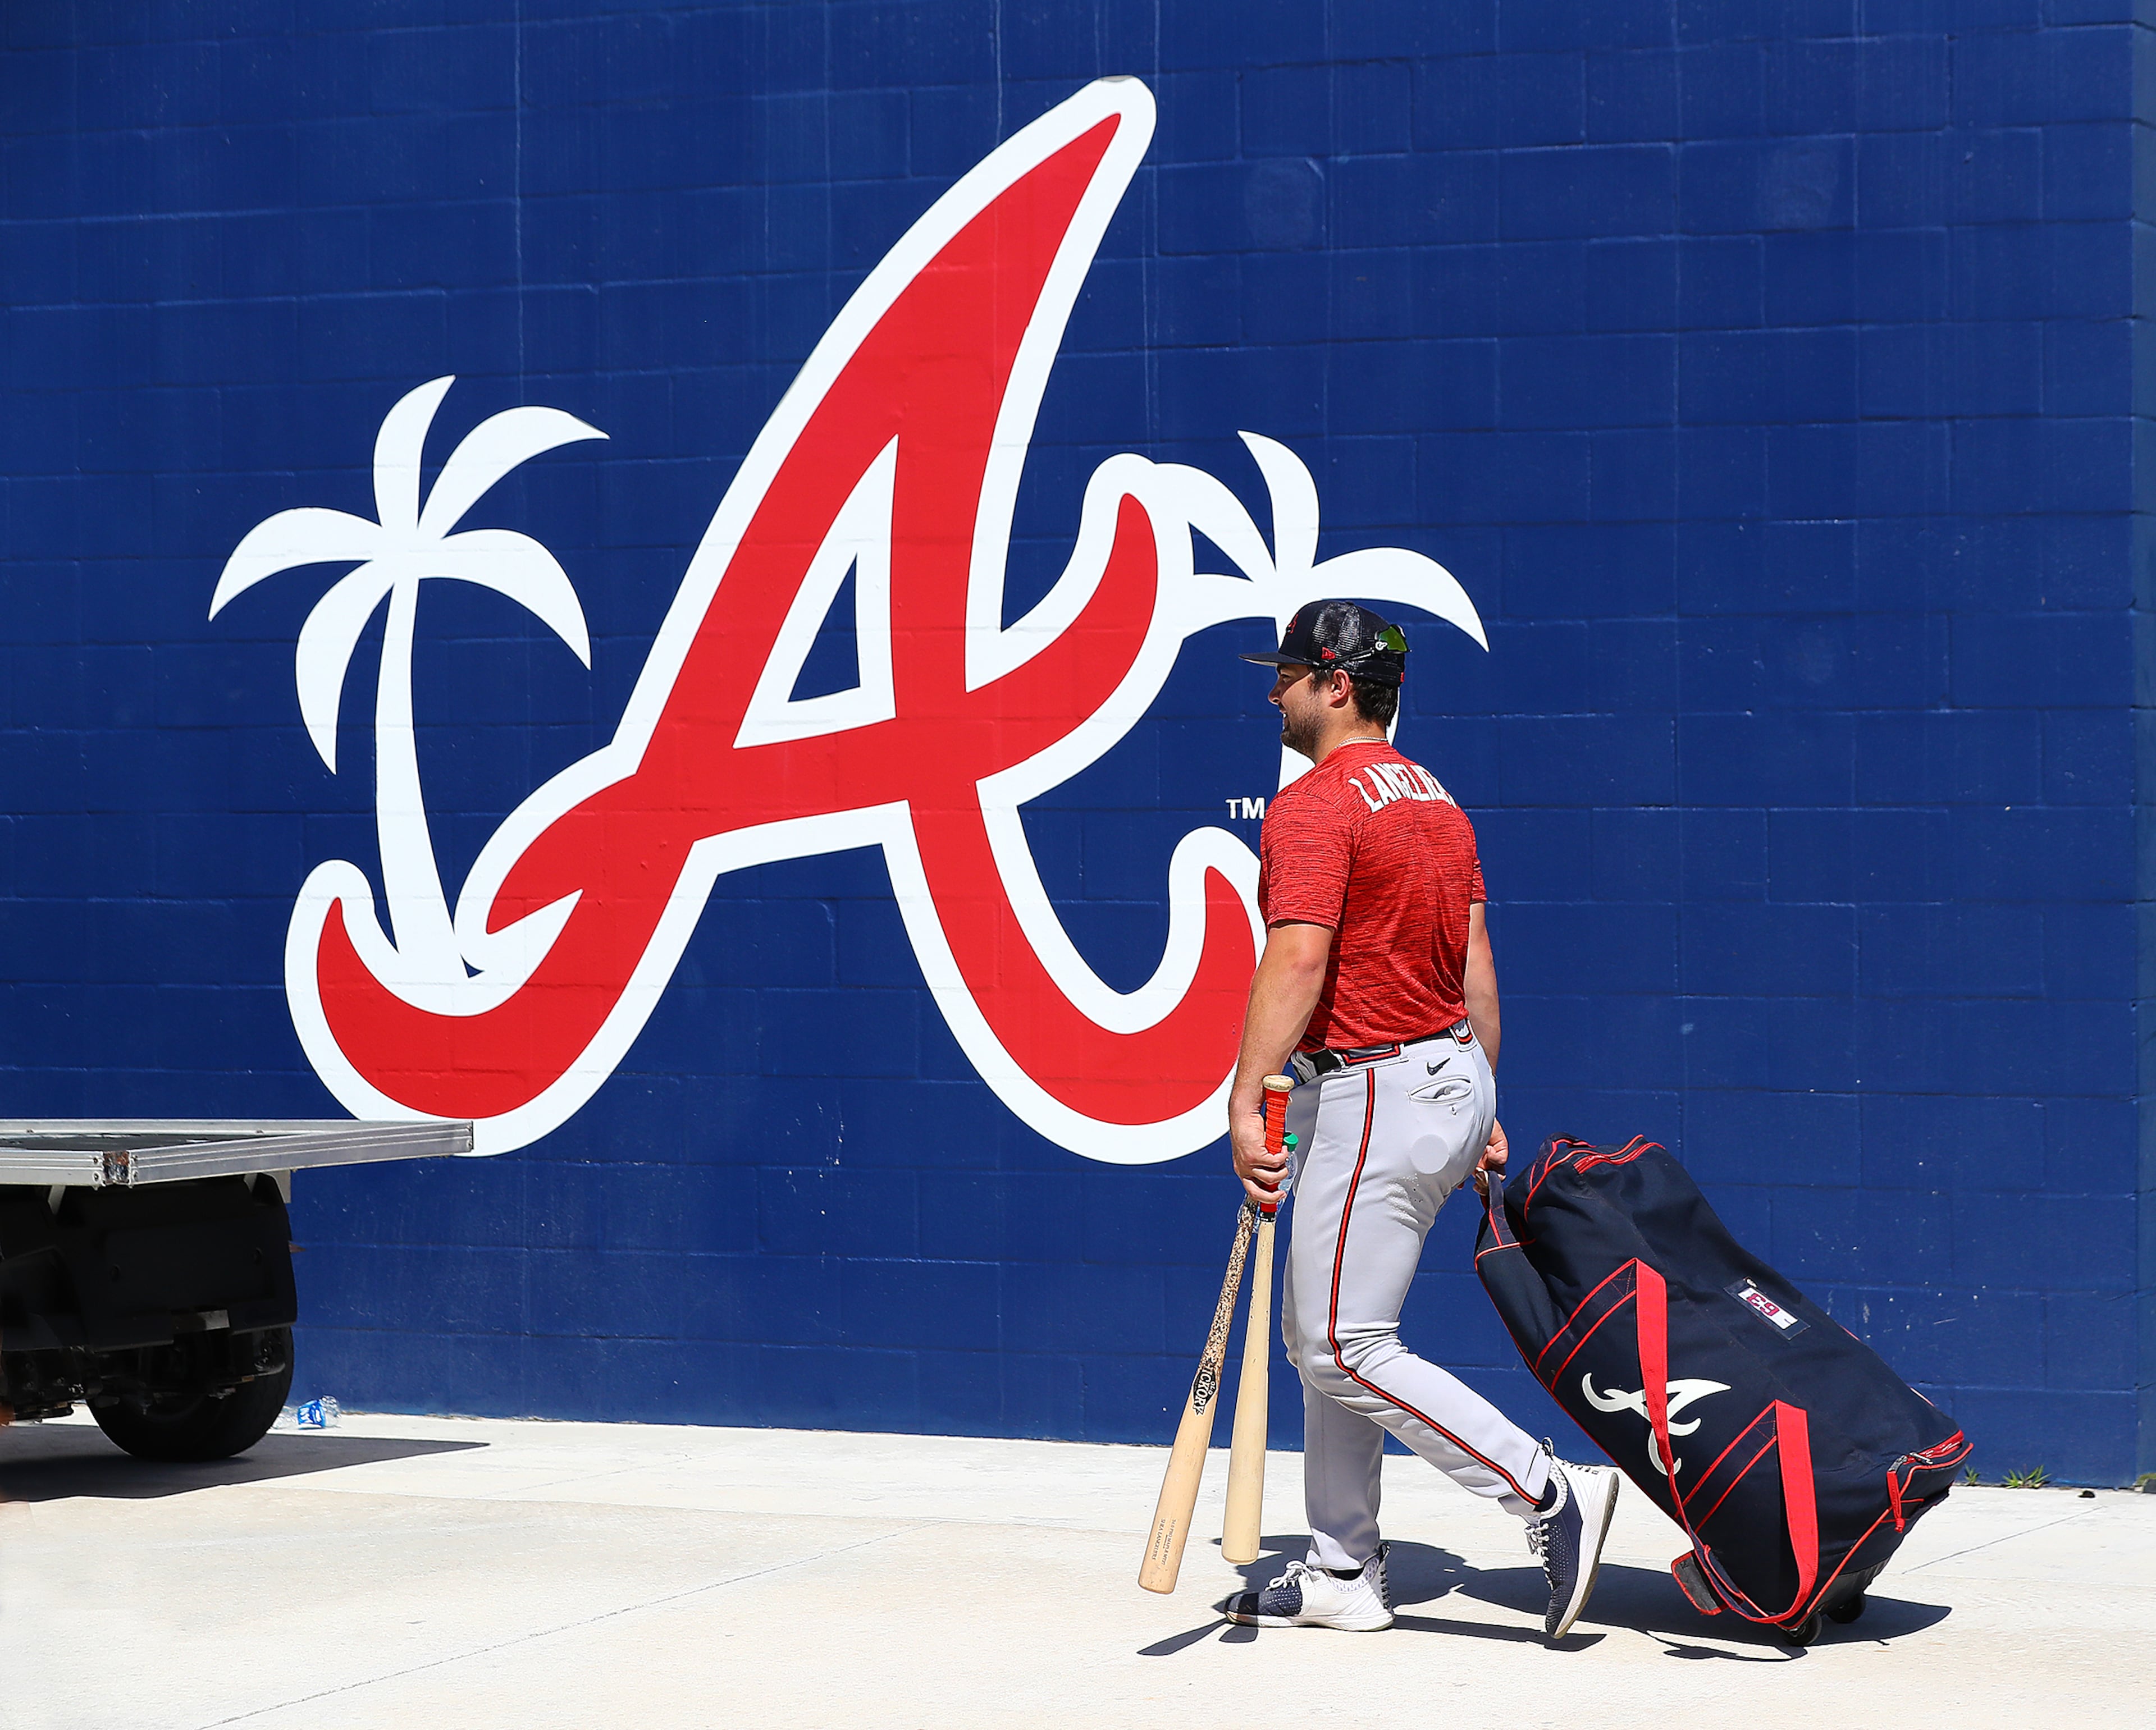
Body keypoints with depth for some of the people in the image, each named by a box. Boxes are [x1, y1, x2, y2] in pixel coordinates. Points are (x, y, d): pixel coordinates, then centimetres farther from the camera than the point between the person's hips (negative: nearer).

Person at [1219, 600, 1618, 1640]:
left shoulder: (1314, 808, -14)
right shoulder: (1434, 800, 15)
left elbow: (1298, 961, -25)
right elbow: (1475, 963, 16)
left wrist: (1248, 1101, -31)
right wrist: (1482, 1113, 20)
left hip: (1375, 1095, -10)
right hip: (1451, 1077, 10)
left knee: (1345, 1349, -8)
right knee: (1318, 1334, 15)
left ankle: (1552, 1496, -10)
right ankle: (1343, 1574, 18)